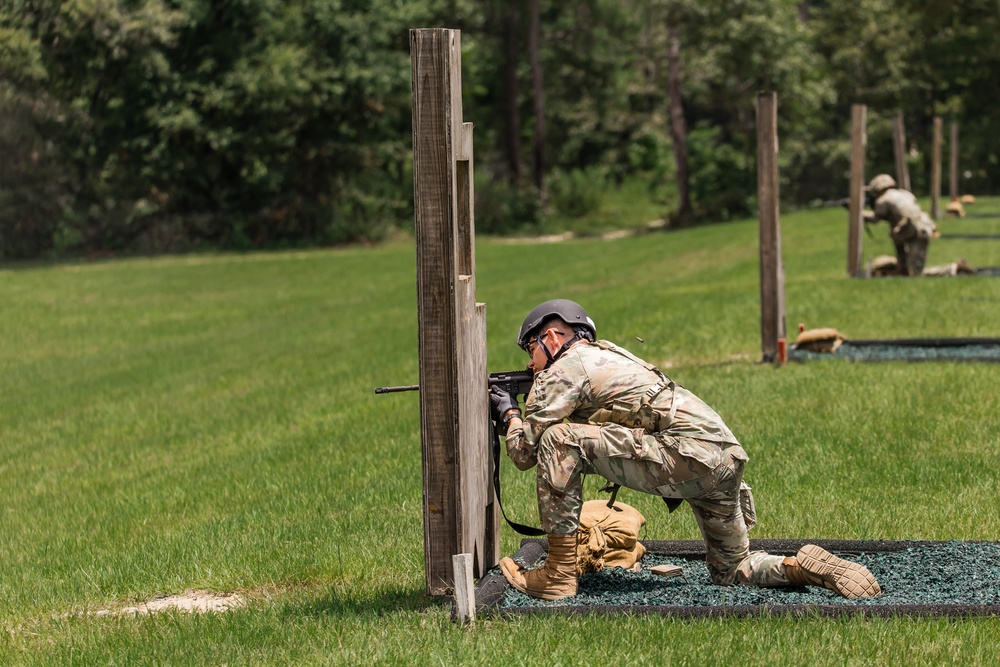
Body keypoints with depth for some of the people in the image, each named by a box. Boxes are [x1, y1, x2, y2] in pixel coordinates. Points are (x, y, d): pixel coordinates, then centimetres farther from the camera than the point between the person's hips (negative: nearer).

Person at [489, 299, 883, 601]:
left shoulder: (563, 370, 3)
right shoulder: (607, 356, 29)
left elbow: (525, 452, 2)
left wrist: (509, 415, 23)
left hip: (686, 454, -9)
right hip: (726, 460, 9)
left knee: (559, 440, -9)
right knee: (732, 571, 25)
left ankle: (558, 574, -9)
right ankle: (808, 568, 1)